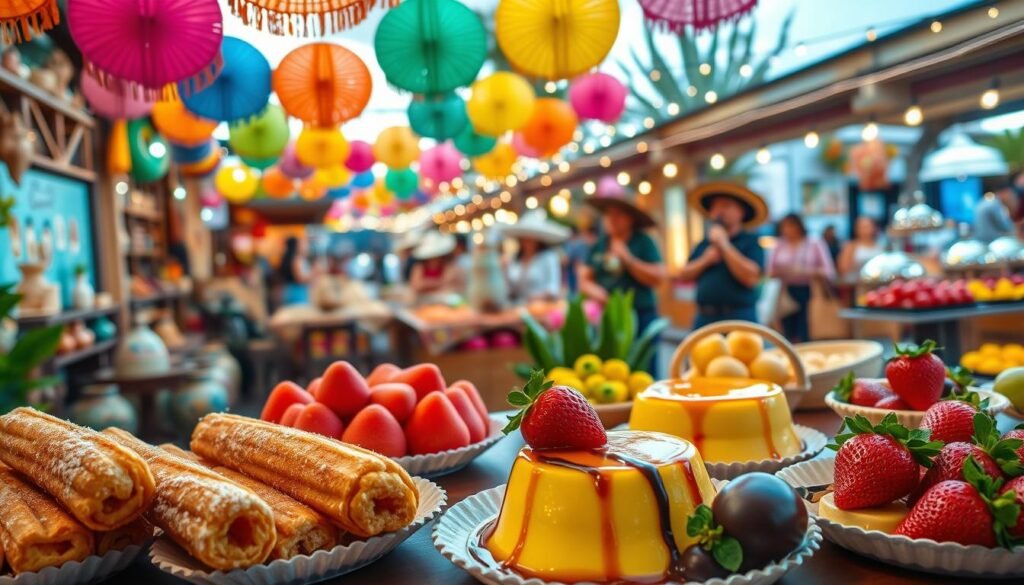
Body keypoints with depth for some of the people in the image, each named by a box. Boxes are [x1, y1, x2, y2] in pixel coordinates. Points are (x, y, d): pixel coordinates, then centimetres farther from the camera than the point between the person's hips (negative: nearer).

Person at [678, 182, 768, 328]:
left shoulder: (751, 241, 0)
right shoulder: (704, 243, 15)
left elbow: (751, 277, -14)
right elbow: (683, 276, 11)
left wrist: (724, 245, -11)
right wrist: (706, 260, -6)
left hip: (739, 320, -4)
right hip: (704, 319, 4)